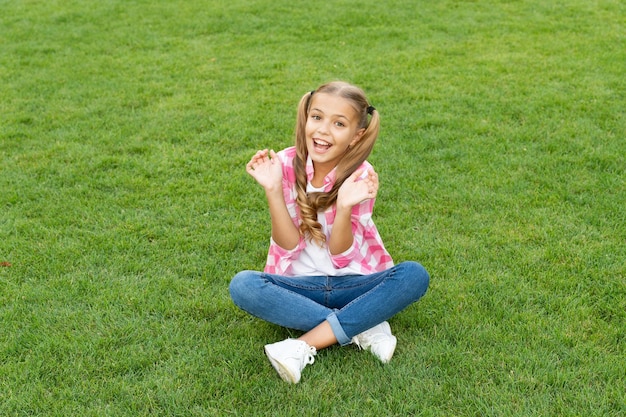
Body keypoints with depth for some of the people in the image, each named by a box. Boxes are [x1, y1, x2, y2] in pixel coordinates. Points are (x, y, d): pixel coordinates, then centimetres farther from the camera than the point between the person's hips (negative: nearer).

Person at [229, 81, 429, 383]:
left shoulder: (362, 177, -12)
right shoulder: (286, 165, -11)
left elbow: (339, 254, -16)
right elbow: (289, 245, -13)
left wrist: (345, 206, -33)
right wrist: (272, 189, -26)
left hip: (353, 283, 0)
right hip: (300, 285, 0)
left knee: (415, 276, -27)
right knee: (242, 285, -29)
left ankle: (305, 346, -28)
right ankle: (365, 328, -23)